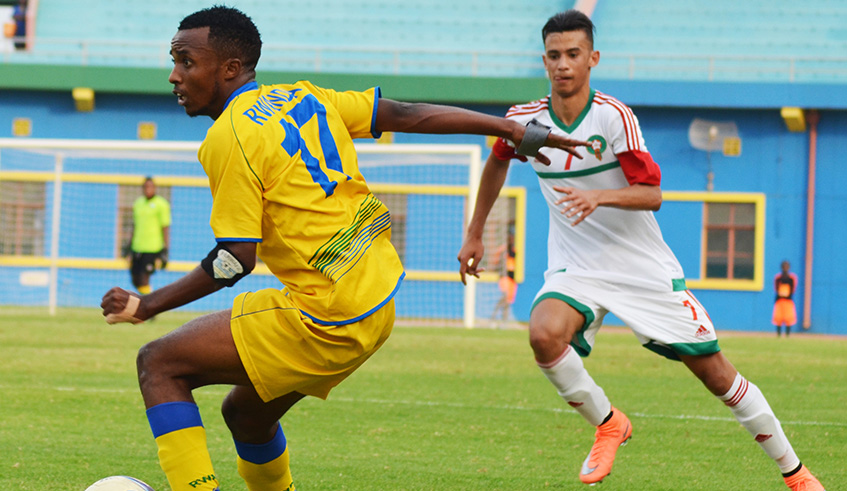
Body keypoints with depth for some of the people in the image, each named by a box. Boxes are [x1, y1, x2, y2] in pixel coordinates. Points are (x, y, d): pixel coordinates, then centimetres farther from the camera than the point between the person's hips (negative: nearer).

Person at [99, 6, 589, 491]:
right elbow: (407, 115, 11)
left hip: (328, 317, -9)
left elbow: (236, 260, -14)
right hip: (380, 297, 9)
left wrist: (148, 305, -6)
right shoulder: (303, 98, 11)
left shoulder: (229, 138, -13)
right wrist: (512, 129, 17)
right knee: (246, 413, 24)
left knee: (159, 364, -4)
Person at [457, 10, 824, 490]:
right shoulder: (526, 119, -4)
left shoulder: (614, 116, -16)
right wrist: (475, 234, 23)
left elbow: (652, 194, -18)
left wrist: (601, 197, -36)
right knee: (544, 334, -31)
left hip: (645, 267, -2)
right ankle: (608, 424, -5)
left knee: (714, 370, -1)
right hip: (575, 267, 2)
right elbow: (497, 162, 19)